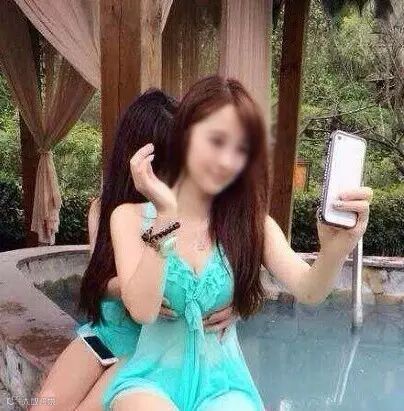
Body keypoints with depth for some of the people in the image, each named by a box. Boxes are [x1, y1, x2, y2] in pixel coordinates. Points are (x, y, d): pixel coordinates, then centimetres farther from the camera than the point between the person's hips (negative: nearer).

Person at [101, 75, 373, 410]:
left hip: (223, 382, 2)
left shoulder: (251, 223, -2)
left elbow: (308, 292, -17)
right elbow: (143, 311, -17)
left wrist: (335, 248, -38)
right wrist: (165, 218, -26)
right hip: (153, 376, -1)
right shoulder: (131, 217, -5)